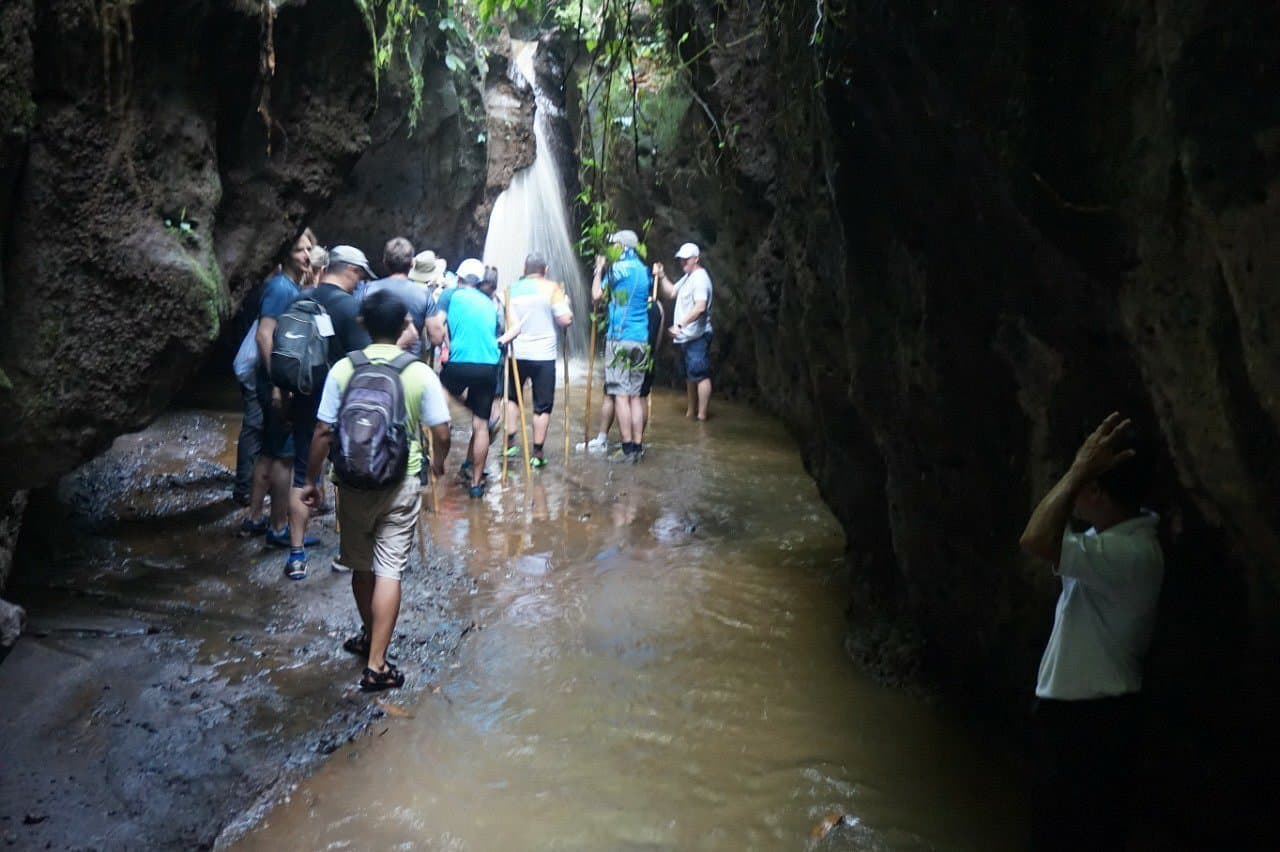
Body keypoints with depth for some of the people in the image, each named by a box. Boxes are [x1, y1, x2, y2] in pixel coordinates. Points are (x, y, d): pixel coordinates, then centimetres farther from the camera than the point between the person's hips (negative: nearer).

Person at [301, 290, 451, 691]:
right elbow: (442, 434, -4)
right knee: (388, 569, 1)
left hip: (354, 481, 2)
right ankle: (376, 664, 1)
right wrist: (438, 462, 16)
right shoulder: (420, 374, -9)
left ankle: (369, 636, 39)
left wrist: (311, 480, 6)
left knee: (361, 564, 19)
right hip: (401, 482, -2)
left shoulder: (343, 369, -7)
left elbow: (323, 432, -5)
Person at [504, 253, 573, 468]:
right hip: (544, 355, -3)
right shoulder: (552, 288, -5)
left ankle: (510, 442, 20)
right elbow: (565, 320, -11)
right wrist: (566, 302, 7)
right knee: (543, 406, 4)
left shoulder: (512, 290, 6)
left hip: (517, 353, 3)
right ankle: (537, 454, 5)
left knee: (512, 397, 23)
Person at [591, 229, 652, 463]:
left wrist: (599, 269, 9)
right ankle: (638, 446, 9)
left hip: (620, 339, -6)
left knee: (621, 395, -4)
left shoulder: (619, 267, -7)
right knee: (635, 395, 9)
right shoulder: (644, 270, 13)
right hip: (641, 340, 7)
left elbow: (597, 295, -4)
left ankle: (627, 448, -5)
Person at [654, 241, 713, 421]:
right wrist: (661, 276, 9)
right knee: (690, 375, 18)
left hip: (697, 336, -11)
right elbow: (671, 293, 24)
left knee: (701, 374, -10)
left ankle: (701, 415, -10)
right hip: (686, 337, 11)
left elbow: (700, 307, -26)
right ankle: (691, 411, 28)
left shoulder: (700, 278, -15)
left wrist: (680, 325, -30)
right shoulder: (687, 277, 17)